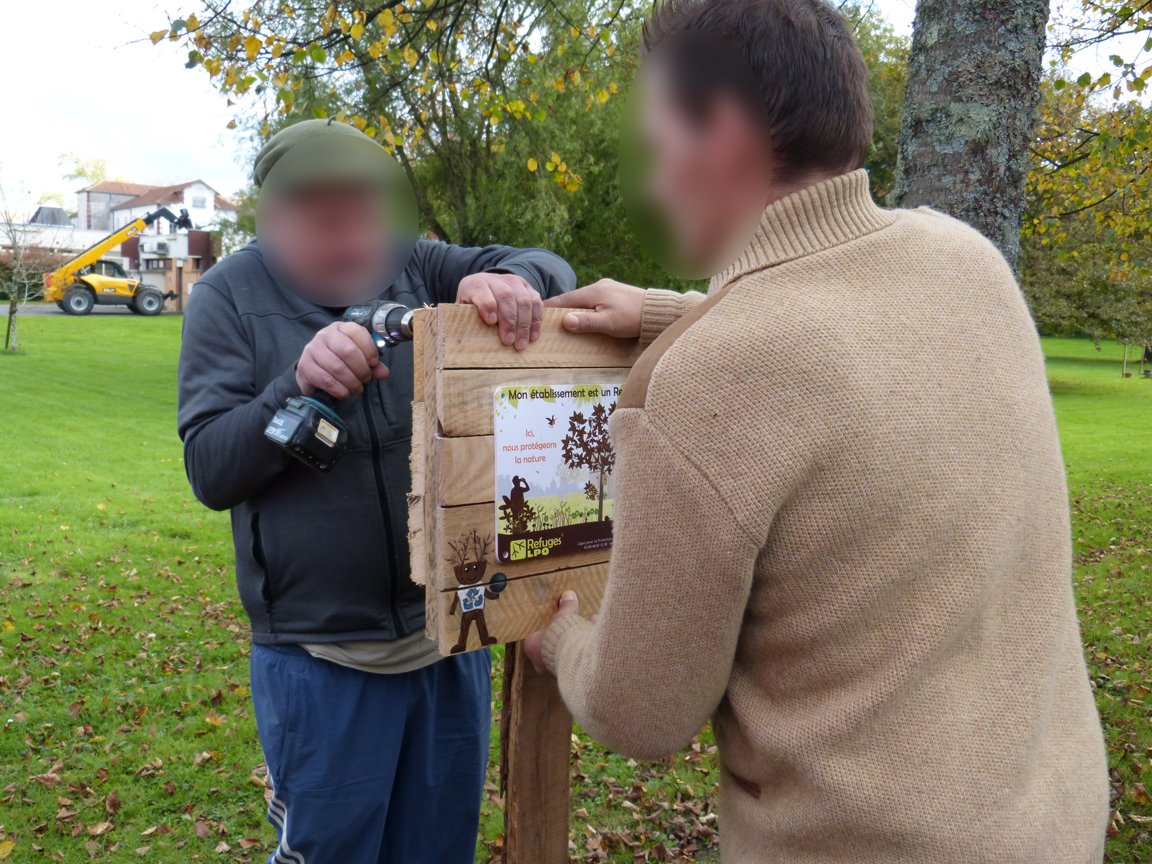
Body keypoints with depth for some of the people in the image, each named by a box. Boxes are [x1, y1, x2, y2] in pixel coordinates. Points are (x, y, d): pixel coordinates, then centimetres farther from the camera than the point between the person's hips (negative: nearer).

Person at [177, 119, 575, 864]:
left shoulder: (414, 267, -1)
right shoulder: (230, 297, -5)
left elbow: (550, 268, -4)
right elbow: (210, 470, -9)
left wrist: (511, 280, -27)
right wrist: (298, 385, -26)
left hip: (450, 635, 3)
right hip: (319, 658, -2)